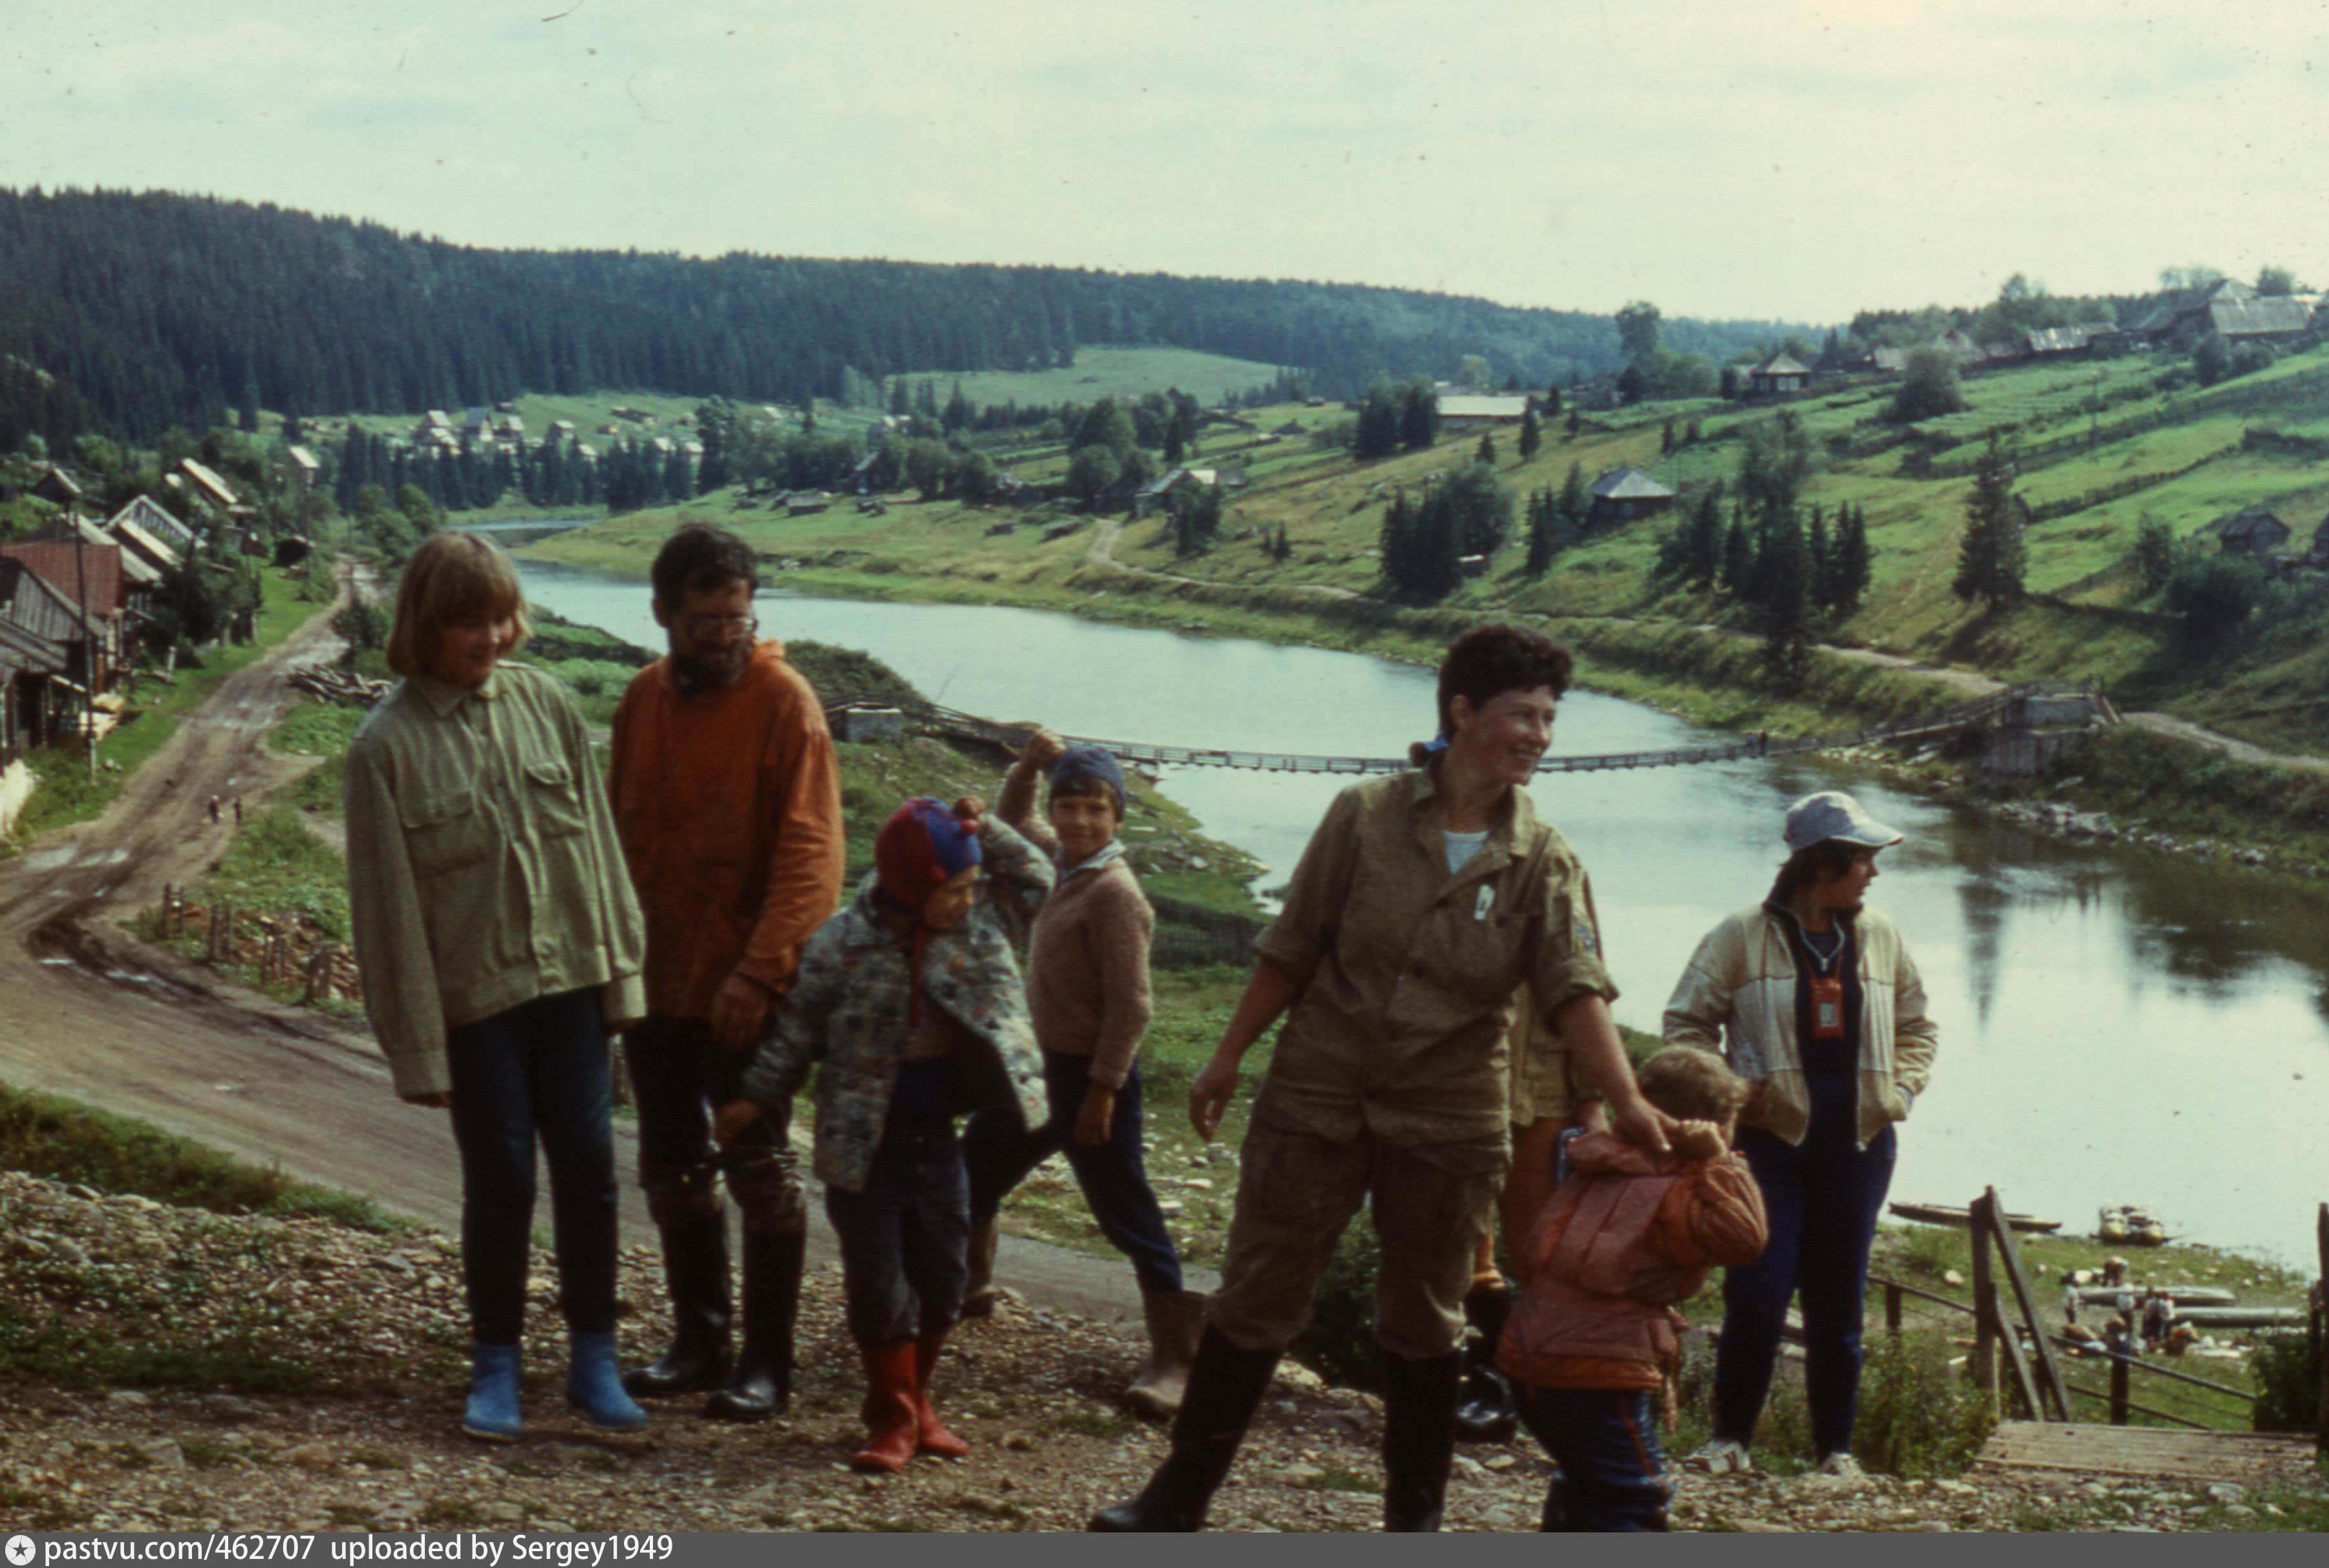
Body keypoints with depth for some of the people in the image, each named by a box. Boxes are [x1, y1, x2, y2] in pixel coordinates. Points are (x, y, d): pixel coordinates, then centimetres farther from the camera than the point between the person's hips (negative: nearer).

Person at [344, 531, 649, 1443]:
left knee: (588, 1168, 5)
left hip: (569, 977, 3)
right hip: (472, 996, -3)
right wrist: (418, 1048, -8)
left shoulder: (545, 704, 0)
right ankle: (495, 1368, 20)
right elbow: (389, 903, -8)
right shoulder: (388, 745, -10)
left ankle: (594, 1360, 19)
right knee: (500, 1179, 2)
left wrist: (623, 971, 4)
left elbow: (598, 844, 5)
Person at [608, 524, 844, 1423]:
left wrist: (760, 970, -24)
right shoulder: (643, 699, 8)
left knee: (760, 1171, 1)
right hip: (656, 979, 6)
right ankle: (698, 1343, 27)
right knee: (672, 1171, 14)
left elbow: (809, 853, -17)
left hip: (743, 989, -6)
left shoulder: (783, 701, -11)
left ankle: (767, 1365, 9)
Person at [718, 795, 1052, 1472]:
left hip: (937, 1139, 5)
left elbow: (1035, 878, 7)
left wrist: (987, 832, -7)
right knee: (878, 1283, -1)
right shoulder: (842, 944, -14)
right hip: (865, 1144, -5)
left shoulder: (980, 923, 0)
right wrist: (758, 1098, -3)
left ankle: (916, 1401, 28)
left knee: (942, 1276, 11)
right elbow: (799, 1029, -6)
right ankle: (892, 1416, 11)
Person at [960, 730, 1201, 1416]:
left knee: (1127, 1215, -7)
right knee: (973, 1175, 22)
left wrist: (1102, 1091, -22)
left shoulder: (1114, 893, -20)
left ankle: (1174, 1357, -3)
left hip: (1092, 1074, -9)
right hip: (1042, 1063, 9)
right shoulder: (1060, 861, 5)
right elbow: (1012, 818, 26)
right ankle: (966, 1286, 45)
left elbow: (1130, 1005, -21)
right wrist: (1029, 765, 6)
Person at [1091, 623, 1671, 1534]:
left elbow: (1576, 990, -15)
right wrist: (1226, 1062, 4)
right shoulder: (1366, 817, -6)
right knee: (1254, 1302, 5)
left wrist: (1627, 1101, -30)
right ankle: (1181, 1493, 17)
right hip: (1318, 1095, -1)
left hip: (1449, 1120, 1)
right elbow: (1289, 952, 1)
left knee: (1424, 1323, 12)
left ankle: (1415, 1518, 24)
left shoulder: (1542, 862, -4)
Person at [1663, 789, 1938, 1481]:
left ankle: (1836, 1448, 18)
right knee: (1757, 1294, -9)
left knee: (1840, 1301, 8)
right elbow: (1687, 1021, 2)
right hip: (1771, 1134, -4)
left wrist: (1900, 1092, 8)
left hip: (1857, 1142, 4)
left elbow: (1915, 1027, 22)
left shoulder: (1881, 940, 9)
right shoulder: (1742, 937, -4)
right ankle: (1730, 1437, 5)